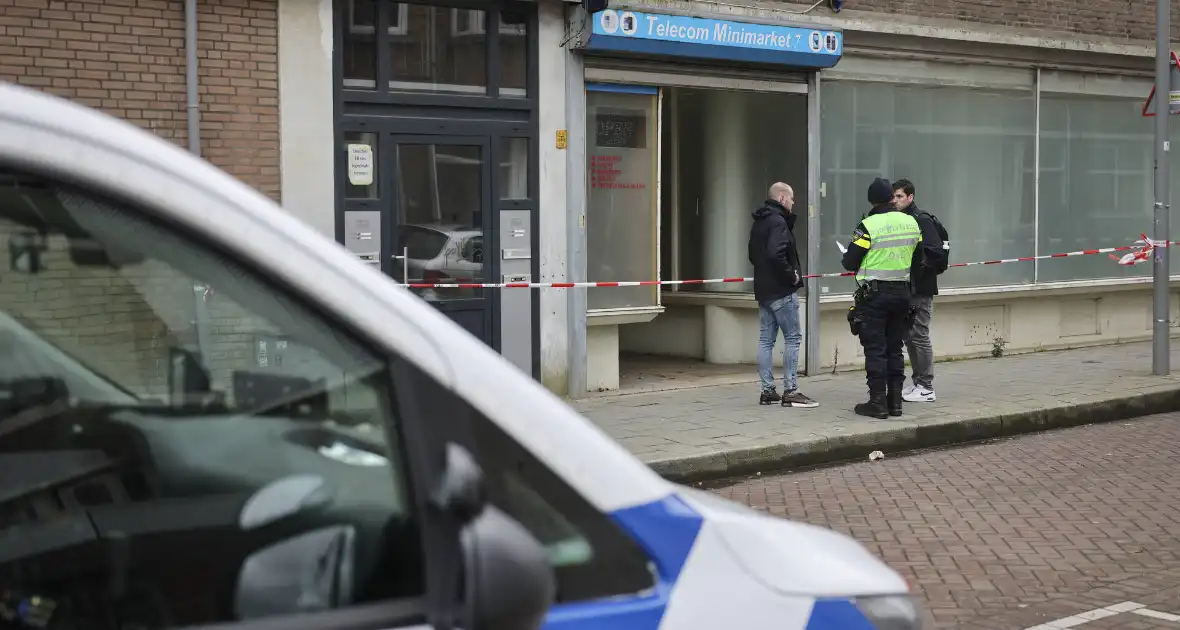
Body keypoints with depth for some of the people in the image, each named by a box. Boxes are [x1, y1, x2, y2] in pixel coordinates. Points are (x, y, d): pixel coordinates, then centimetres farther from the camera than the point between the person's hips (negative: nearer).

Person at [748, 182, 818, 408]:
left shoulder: (759, 222, 15)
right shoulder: (778, 222, -15)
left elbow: (754, 255, 21)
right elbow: (776, 254, -27)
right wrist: (791, 275, -16)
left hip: (763, 289, 9)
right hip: (781, 290, -9)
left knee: (766, 339, 9)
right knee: (792, 338, -4)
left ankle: (767, 390, 11)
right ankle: (790, 391, -5)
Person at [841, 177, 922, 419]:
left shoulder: (868, 226, -14)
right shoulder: (911, 223, 4)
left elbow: (850, 263, -11)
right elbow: (918, 259, 11)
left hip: (874, 295, -6)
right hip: (902, 293, 6)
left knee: (875, 349, -1)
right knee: (894, 347, 13)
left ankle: (878, 402, -1)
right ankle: (895, 400, 16)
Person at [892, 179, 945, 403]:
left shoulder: (922, 220, -11)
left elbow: (936, 252, -17)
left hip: (921, 289, -8)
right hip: (905, 287, 8)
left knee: (920, 336, -4)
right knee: (909, 336, 12)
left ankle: (926, 388, 3)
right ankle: (917, 382, 21)